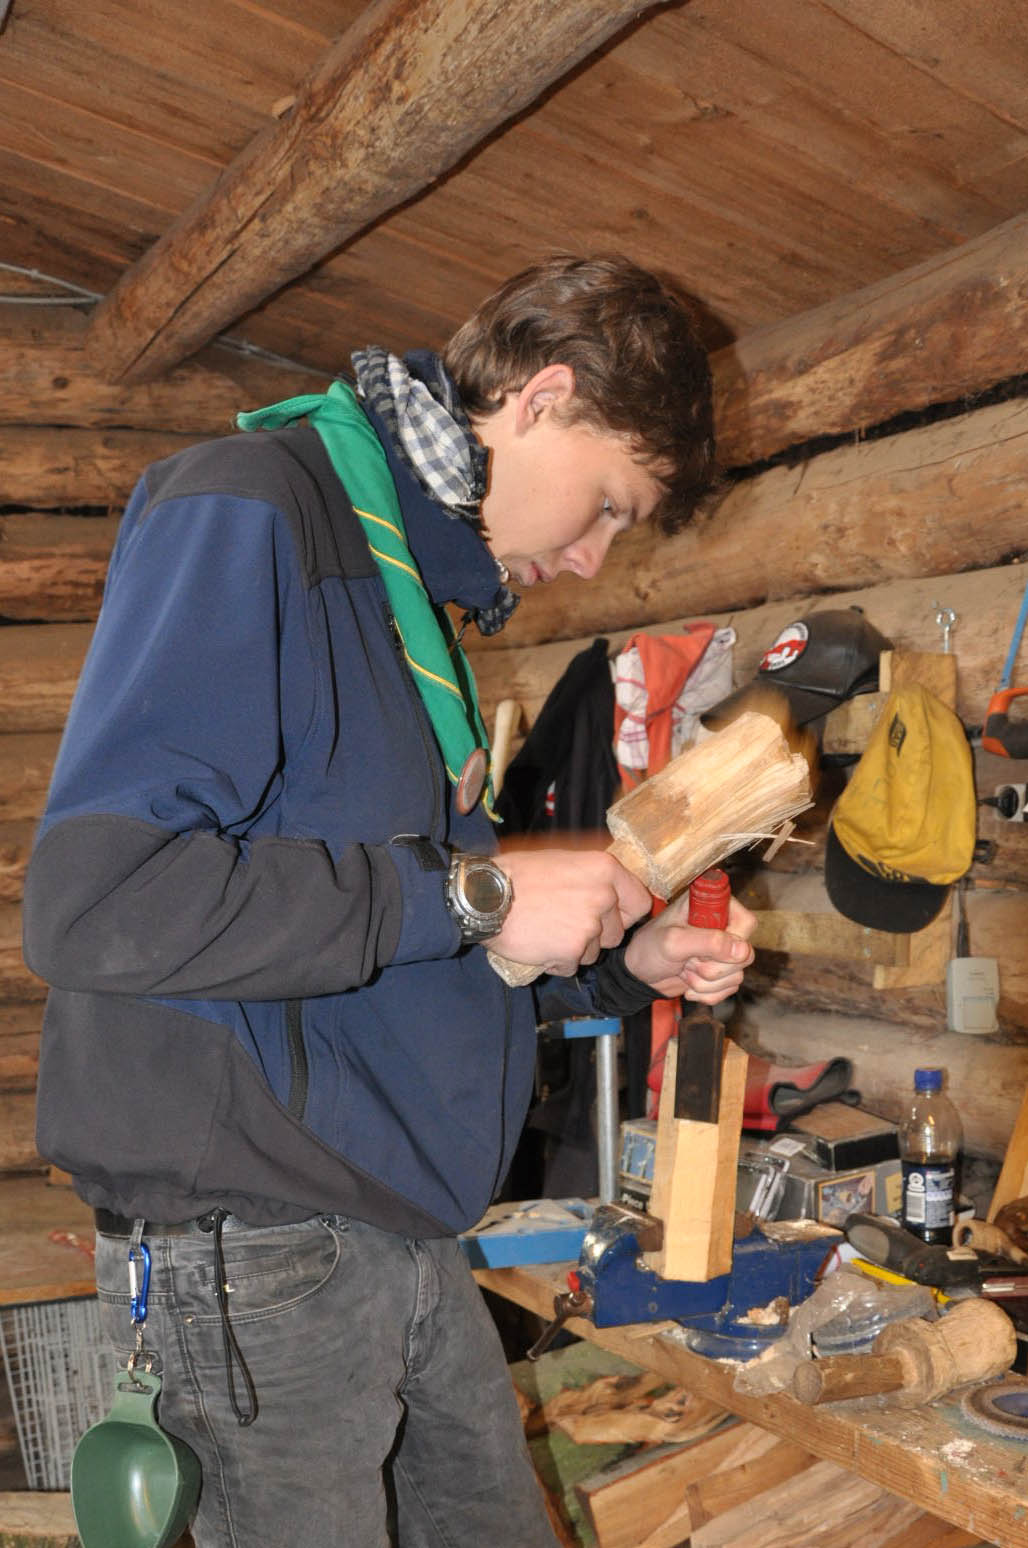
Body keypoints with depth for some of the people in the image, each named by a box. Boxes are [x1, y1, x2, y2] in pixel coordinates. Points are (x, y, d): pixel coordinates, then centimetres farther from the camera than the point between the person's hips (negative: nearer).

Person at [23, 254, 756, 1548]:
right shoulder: (246, 514, -14)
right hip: (253, 1260, -8)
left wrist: (624, 960, 6)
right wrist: (475, 893, -22)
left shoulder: (412, 579, 14)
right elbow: (92, 899, -26)